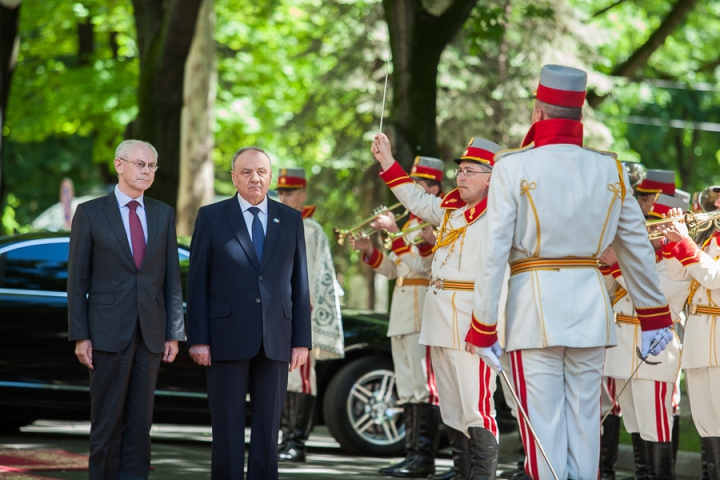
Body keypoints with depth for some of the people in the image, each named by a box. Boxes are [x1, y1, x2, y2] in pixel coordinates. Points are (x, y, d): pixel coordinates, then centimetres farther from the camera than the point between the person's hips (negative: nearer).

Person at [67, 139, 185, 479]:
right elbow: (77, 279, -2)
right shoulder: (90, 213, -1)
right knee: (107, 421, -2)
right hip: (108, 329, -3)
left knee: (140, 422, 4)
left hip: (150, 332, 3)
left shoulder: (163, 214, 9)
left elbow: (171, 278, 9)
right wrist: (80, 336, -8)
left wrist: (174, 333, 4)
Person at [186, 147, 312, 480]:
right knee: (228, 428, 0)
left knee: (268, 427, 5)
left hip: (276, 340, 2)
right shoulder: (211, 217, 4)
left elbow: (299, 283, 9)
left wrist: (302, 339, 3)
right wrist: (198, 339, -6)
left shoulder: (291, 220, 10)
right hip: (227, 339, -2)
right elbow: (197, 282, 1)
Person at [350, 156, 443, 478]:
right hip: (402, 313, 9)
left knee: (423, 385, -10)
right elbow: (393, 268, 23)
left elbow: (421, 265, -19)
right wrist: (369, 251, 9)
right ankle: (413, 453, 13)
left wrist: (394, 232, -20)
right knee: (407, 387, 9)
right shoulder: (412, 222, 21)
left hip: (423, 312, -9)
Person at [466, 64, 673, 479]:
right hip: (591, 304, 3)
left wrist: (483, 327, -4)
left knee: (544, 424, 0)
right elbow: (638, 249, 10)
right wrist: (655, 316, 20)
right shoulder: (611, 171, 4)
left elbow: (494, 254, -9)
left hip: (536, 305, -3)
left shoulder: (513, 168, -7)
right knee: (585, 421, 10)